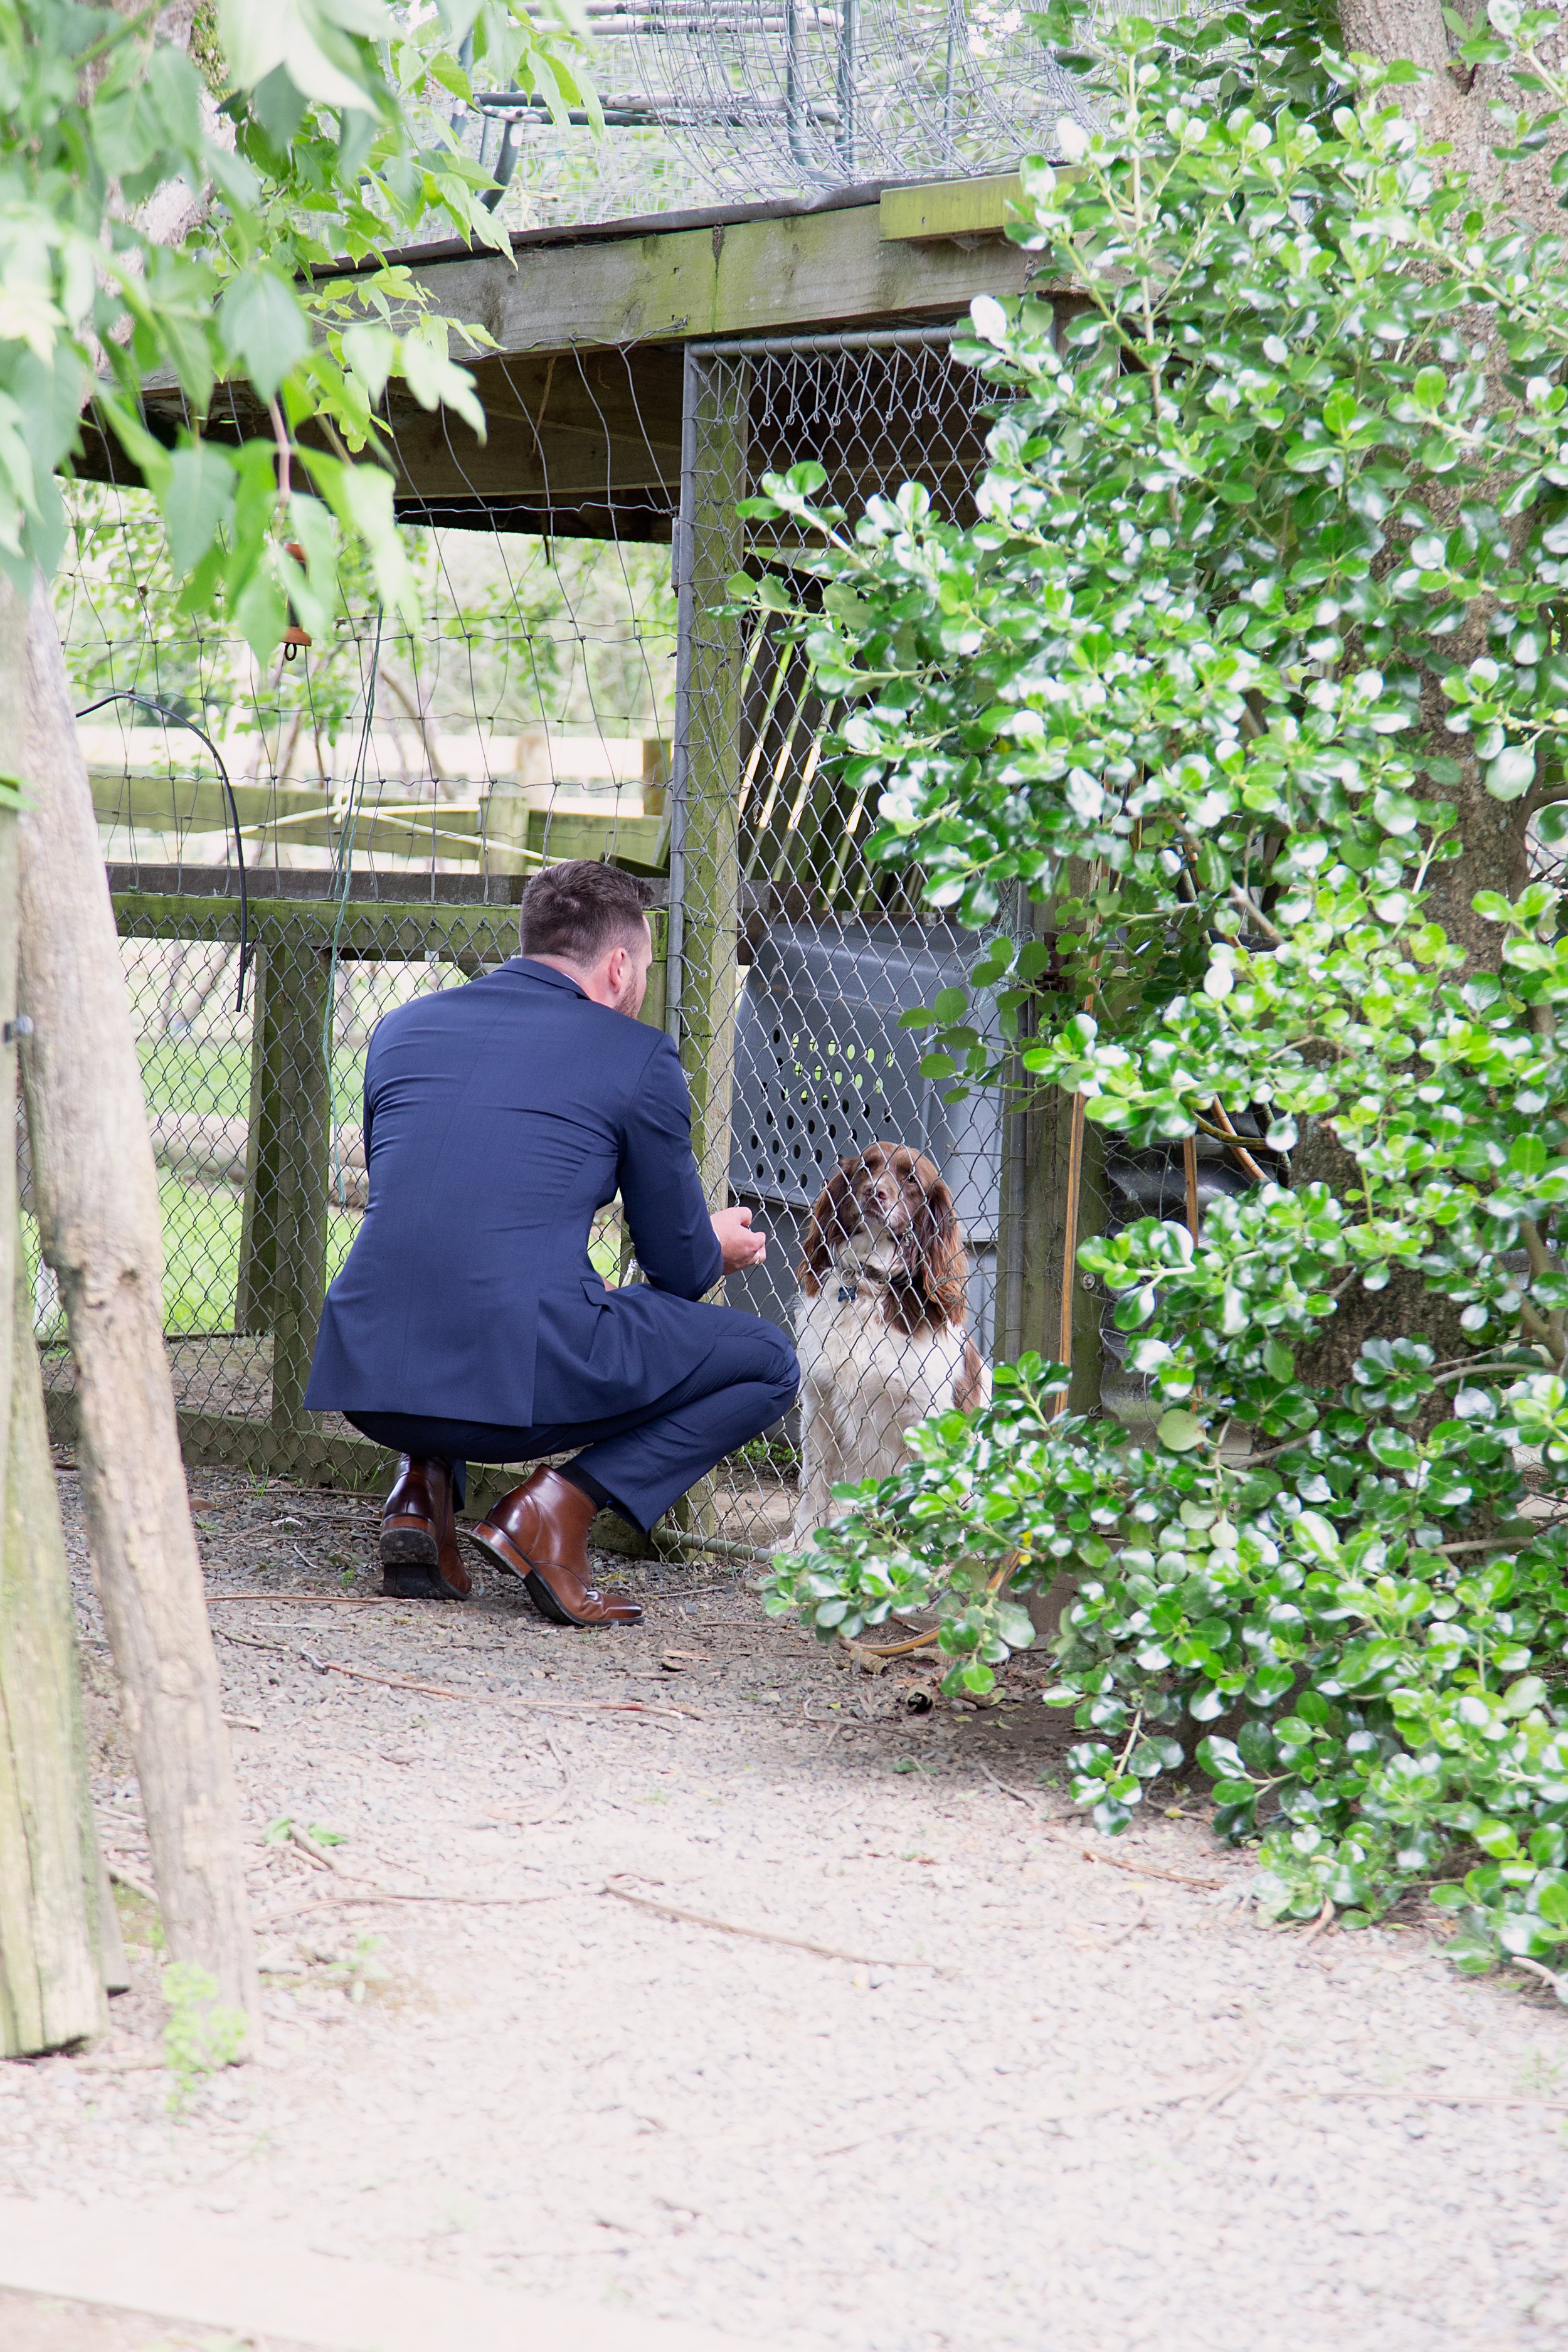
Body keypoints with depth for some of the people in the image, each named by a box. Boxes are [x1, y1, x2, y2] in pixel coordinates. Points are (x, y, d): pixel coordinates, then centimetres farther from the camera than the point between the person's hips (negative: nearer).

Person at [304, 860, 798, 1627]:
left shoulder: (404, 1027, 19)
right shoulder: (636, 1055, 5)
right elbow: (680, 1267, 11)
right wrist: (718, 1248, 38)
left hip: (368, 1379, 6)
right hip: (523, 1379, -6)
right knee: (767, 1365, 13)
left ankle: (425, 1482, 16)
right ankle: (556, 1506, -3)